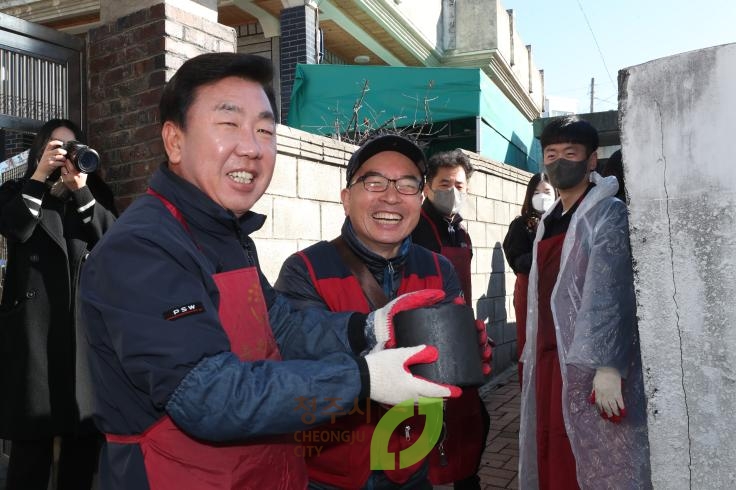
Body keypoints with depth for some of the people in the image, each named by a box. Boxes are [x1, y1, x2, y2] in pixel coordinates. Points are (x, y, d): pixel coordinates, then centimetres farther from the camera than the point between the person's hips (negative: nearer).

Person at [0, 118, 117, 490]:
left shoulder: (95, 194, 17)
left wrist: (81, 190, -9)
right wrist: (40, 176, -11)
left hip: (86, 326, 2)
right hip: (34, 326, -2)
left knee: (85, 433, 4)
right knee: (32, 436, -2)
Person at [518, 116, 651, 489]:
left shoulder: (608, 213, -6)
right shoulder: (548, 222, 16)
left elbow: (610, 293, -16)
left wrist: (607, 365, -23)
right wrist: (532, 355, 10)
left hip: (589, 362, -7)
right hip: (548, 358, 7)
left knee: (597, 460, -1)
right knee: (551, 457, 12)